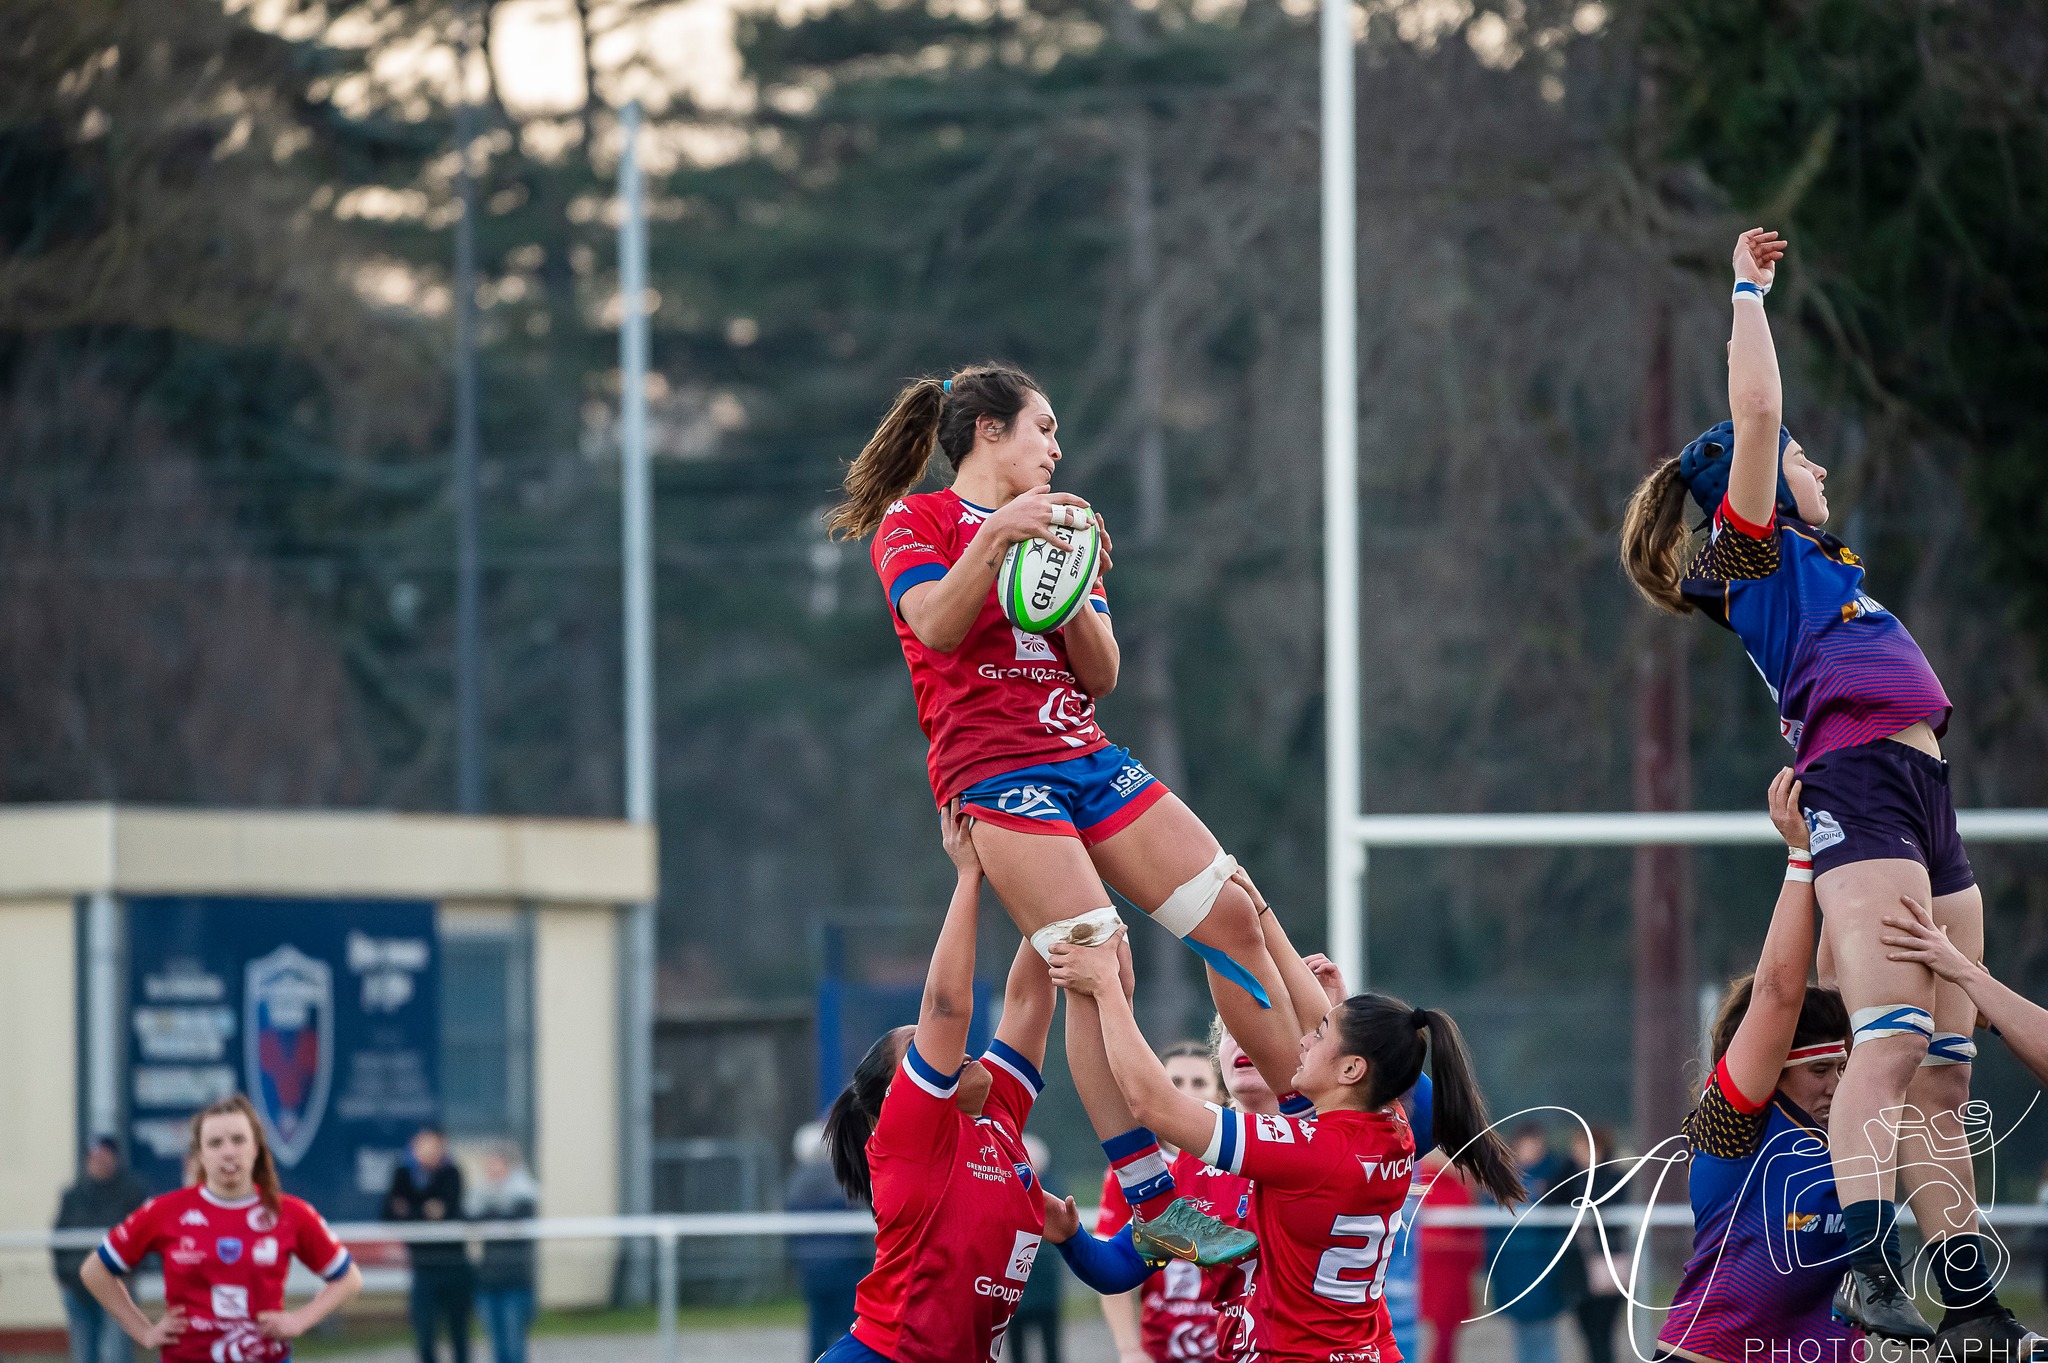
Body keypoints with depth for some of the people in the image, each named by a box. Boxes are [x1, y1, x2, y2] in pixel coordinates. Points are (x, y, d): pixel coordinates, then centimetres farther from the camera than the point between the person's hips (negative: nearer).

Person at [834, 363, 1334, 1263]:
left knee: (1234, 915, -2)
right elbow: (935, 626, -15)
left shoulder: (1055, 527, 22)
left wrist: (1076, 589, -4)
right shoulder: (912, 521, 4)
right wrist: (996, 536, -26)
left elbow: (1099, 675, 13)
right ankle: (1152, 1204, -17)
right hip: (994, 767, -7)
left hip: (1084, 752, 7)